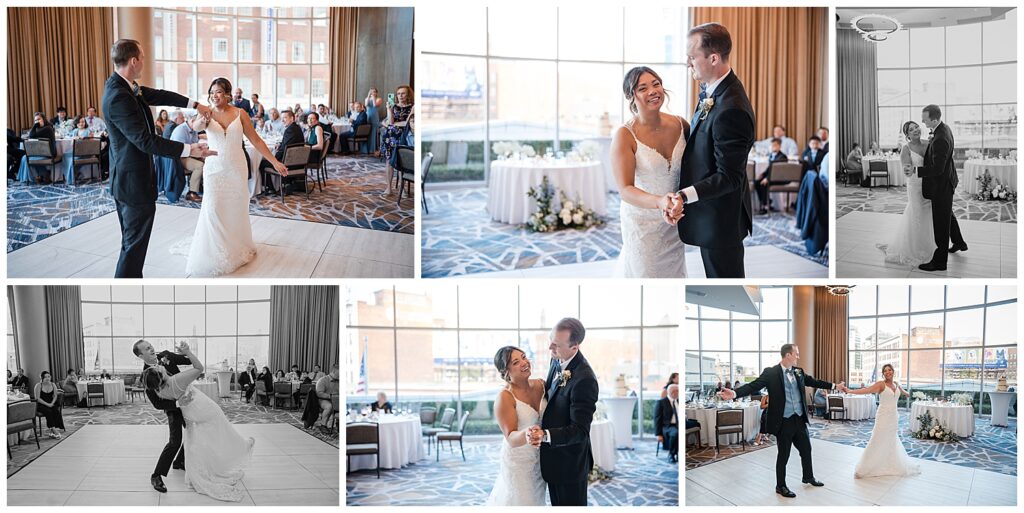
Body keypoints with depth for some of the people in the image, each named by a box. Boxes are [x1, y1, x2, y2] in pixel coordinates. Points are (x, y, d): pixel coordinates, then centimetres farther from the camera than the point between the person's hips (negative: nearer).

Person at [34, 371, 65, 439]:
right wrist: (47, 404, -19)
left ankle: (51, 431, -30)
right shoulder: (38, 385, -5)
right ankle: (54, 430, -37)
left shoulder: (53, 385, 9)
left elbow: (55, 396, 9)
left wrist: (52, 403, -11)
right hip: (41, 405, -4)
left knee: (56, 410, -29)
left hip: (51, 404, 4)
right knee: (48, 411, -34)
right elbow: (37, 398, -10)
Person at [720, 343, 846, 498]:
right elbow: (753, 385, -20)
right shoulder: (771, 373, -13)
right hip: (784, 421, -6)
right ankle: (780, 486, 21)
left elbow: (813, 381, 17)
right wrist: (735, 393, -34)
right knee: (783, 455, 5)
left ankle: (808, 477, 43)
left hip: (799, 419, 6)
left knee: (806, 449, 20)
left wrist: (834, 386, 18)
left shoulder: (799, 371, 6)